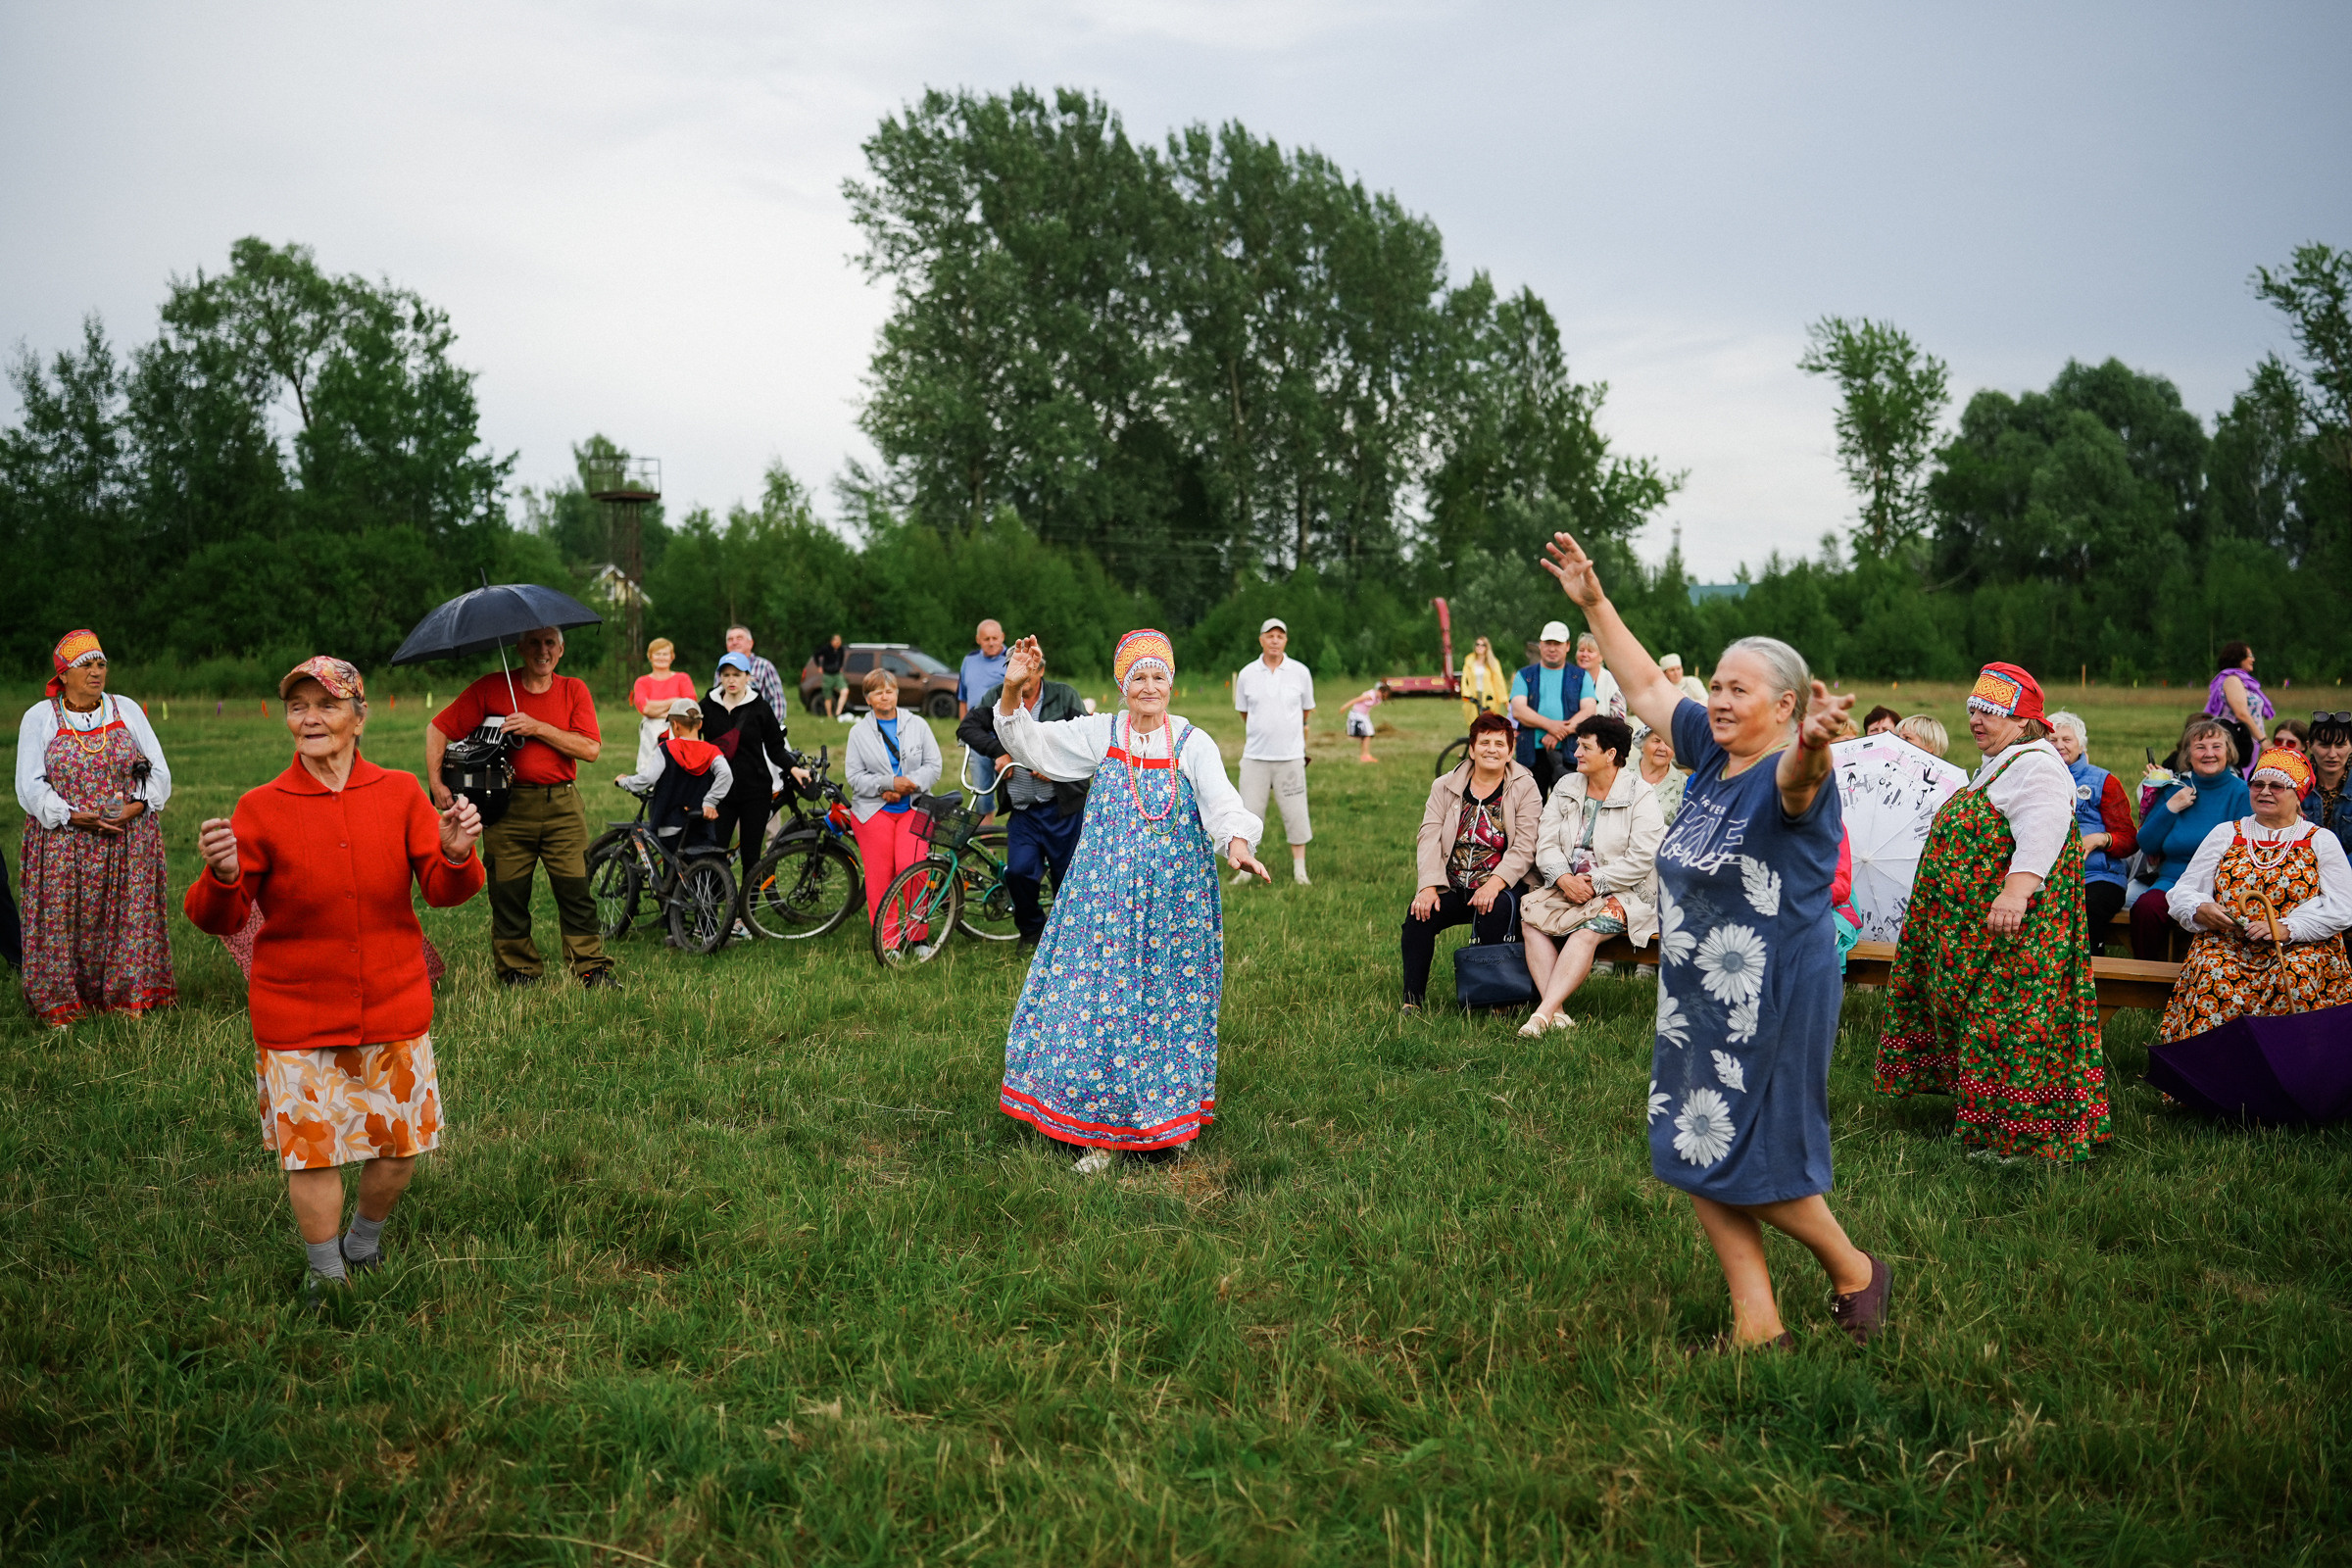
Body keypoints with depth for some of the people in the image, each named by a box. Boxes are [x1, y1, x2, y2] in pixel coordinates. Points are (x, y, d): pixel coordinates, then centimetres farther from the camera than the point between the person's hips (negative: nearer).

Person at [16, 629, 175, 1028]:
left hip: (129, 842, 1)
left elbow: (159, 771, 8)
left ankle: (127, 997, 7)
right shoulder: (39, 717, 6)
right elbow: (30, 785, 0)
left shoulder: (127, 710, 11)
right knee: (63, 923, -3)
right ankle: (61, 1005, 6)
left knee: (128, 921, -1)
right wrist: (73, 817, -15)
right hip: (63, 851, -1)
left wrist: (137, 805, -11)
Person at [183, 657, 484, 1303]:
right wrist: (222, 877, -27)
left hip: (394, 1008, 2)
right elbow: (218, 919, -5)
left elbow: (443, 891, -3)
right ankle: (327, 1275, 25)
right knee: (312, 1149, 3)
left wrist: (456, 856, -25)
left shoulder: (400, 793, 0)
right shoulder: (260, 808, -5)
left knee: (401, 1143, 10)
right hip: (297, 1016, -2)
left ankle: (364, 1243, 38)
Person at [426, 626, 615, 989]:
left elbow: (591, 749, -5)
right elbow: (438, 729, 4)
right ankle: (517, 970, 16)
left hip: (562, 806, 0)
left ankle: (592, 969, 8)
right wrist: (435, 782, -5)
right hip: (508, 806, 0)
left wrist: (538, 727, -12)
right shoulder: (492, 688, 2)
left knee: (576, 893, -2)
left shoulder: (574, 691, 6)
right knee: (508, 895, 2)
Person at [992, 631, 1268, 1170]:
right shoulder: (1099, 733, 3)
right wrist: (1013, 691, -18)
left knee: (1169, 1002, 6)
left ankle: (1168, 1118, 23)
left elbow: (1223, 803, -11)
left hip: (1174, 899, 0)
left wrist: (1238, 844, -32)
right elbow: (1029, 741, 0)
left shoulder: (1193, 744, 0)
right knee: (1098, 996, -1)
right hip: (1106, 894, 1)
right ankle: (1102, 1130, 10)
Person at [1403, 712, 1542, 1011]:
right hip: (1451, 888, 2)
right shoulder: (1444, 787, 10)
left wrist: (1494, 885, -24)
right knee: (1419, 914, -25)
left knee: (1497, 909, -35)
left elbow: (1524, 849, -8)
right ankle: (1412, 999, -15)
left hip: (1502, 887, -2)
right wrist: (1429, 886, -16)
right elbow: (1429, 838, 0)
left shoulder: (1525, 789, 2)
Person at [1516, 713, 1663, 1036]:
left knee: (1587, 930, -34)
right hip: (1567, 886, 5)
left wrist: (1593, 883, -18)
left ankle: (1544, 1012, -37)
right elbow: (1546, 843, 5)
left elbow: (1640, 860, -13)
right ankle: (1557, 1010, -30)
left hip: (1622, 892, -5)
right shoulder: (1566, 788, 13)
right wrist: (1563, 878, -14)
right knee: (1529, 915, -24)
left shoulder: (1640, 798, -5)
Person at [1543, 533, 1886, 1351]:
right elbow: (1648, 685, 14)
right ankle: (1757, 1325, 24)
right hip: (1695, 998, 8)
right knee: (1698, 1157, 12)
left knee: (1755, 1168, 3)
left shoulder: (1789, 777, -19)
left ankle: (1855, 1272, 31)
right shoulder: (1713, 753, 3)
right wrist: (1595, 603, 13)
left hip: (1772, 1001, -8)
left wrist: (1813, 746, -68)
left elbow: (1798, 779, -45)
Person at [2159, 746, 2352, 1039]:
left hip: (2300, 948, -1)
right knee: (2214, 973, -32)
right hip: (2226, 944, 1)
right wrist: (2200, 910, -12)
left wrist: (2285, 929, -14)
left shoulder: (2321, 841, 12)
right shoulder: (2225, 834, 17)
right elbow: (2183, 891, 13)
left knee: (2295, 976, -34)